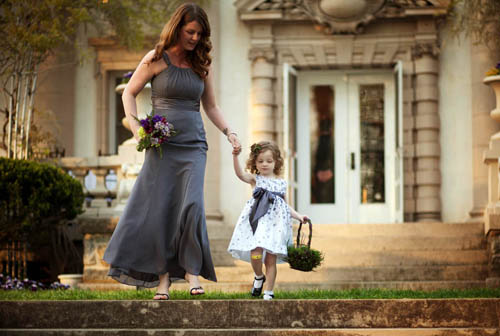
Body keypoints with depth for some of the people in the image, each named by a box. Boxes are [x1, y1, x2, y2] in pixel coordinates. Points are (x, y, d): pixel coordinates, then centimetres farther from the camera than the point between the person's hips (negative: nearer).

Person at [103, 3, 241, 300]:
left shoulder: (203, 64, 10)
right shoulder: (157, 59, 1)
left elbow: (211, 106, 18)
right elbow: (130, 93, 9)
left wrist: (229, 132, 3)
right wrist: (136, 127, -6)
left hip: (194, 144, 2)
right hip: (162, 144, -1)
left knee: (192, 205, -16)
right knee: (158, 210, -3)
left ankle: (192, 270, -5)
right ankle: (163, 275, 7)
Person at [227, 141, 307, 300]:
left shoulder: (281, 183, 15)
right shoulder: (255, 179, 6)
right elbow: (240, 174, -15)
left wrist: (298, 216, 14)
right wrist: (235, 157, -30)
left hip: (275, 221, 2)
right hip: (257, 221, -2)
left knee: (271, 260, 0)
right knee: (256, 254, -17)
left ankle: (269, 292, 10)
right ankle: (259, 277, 15)